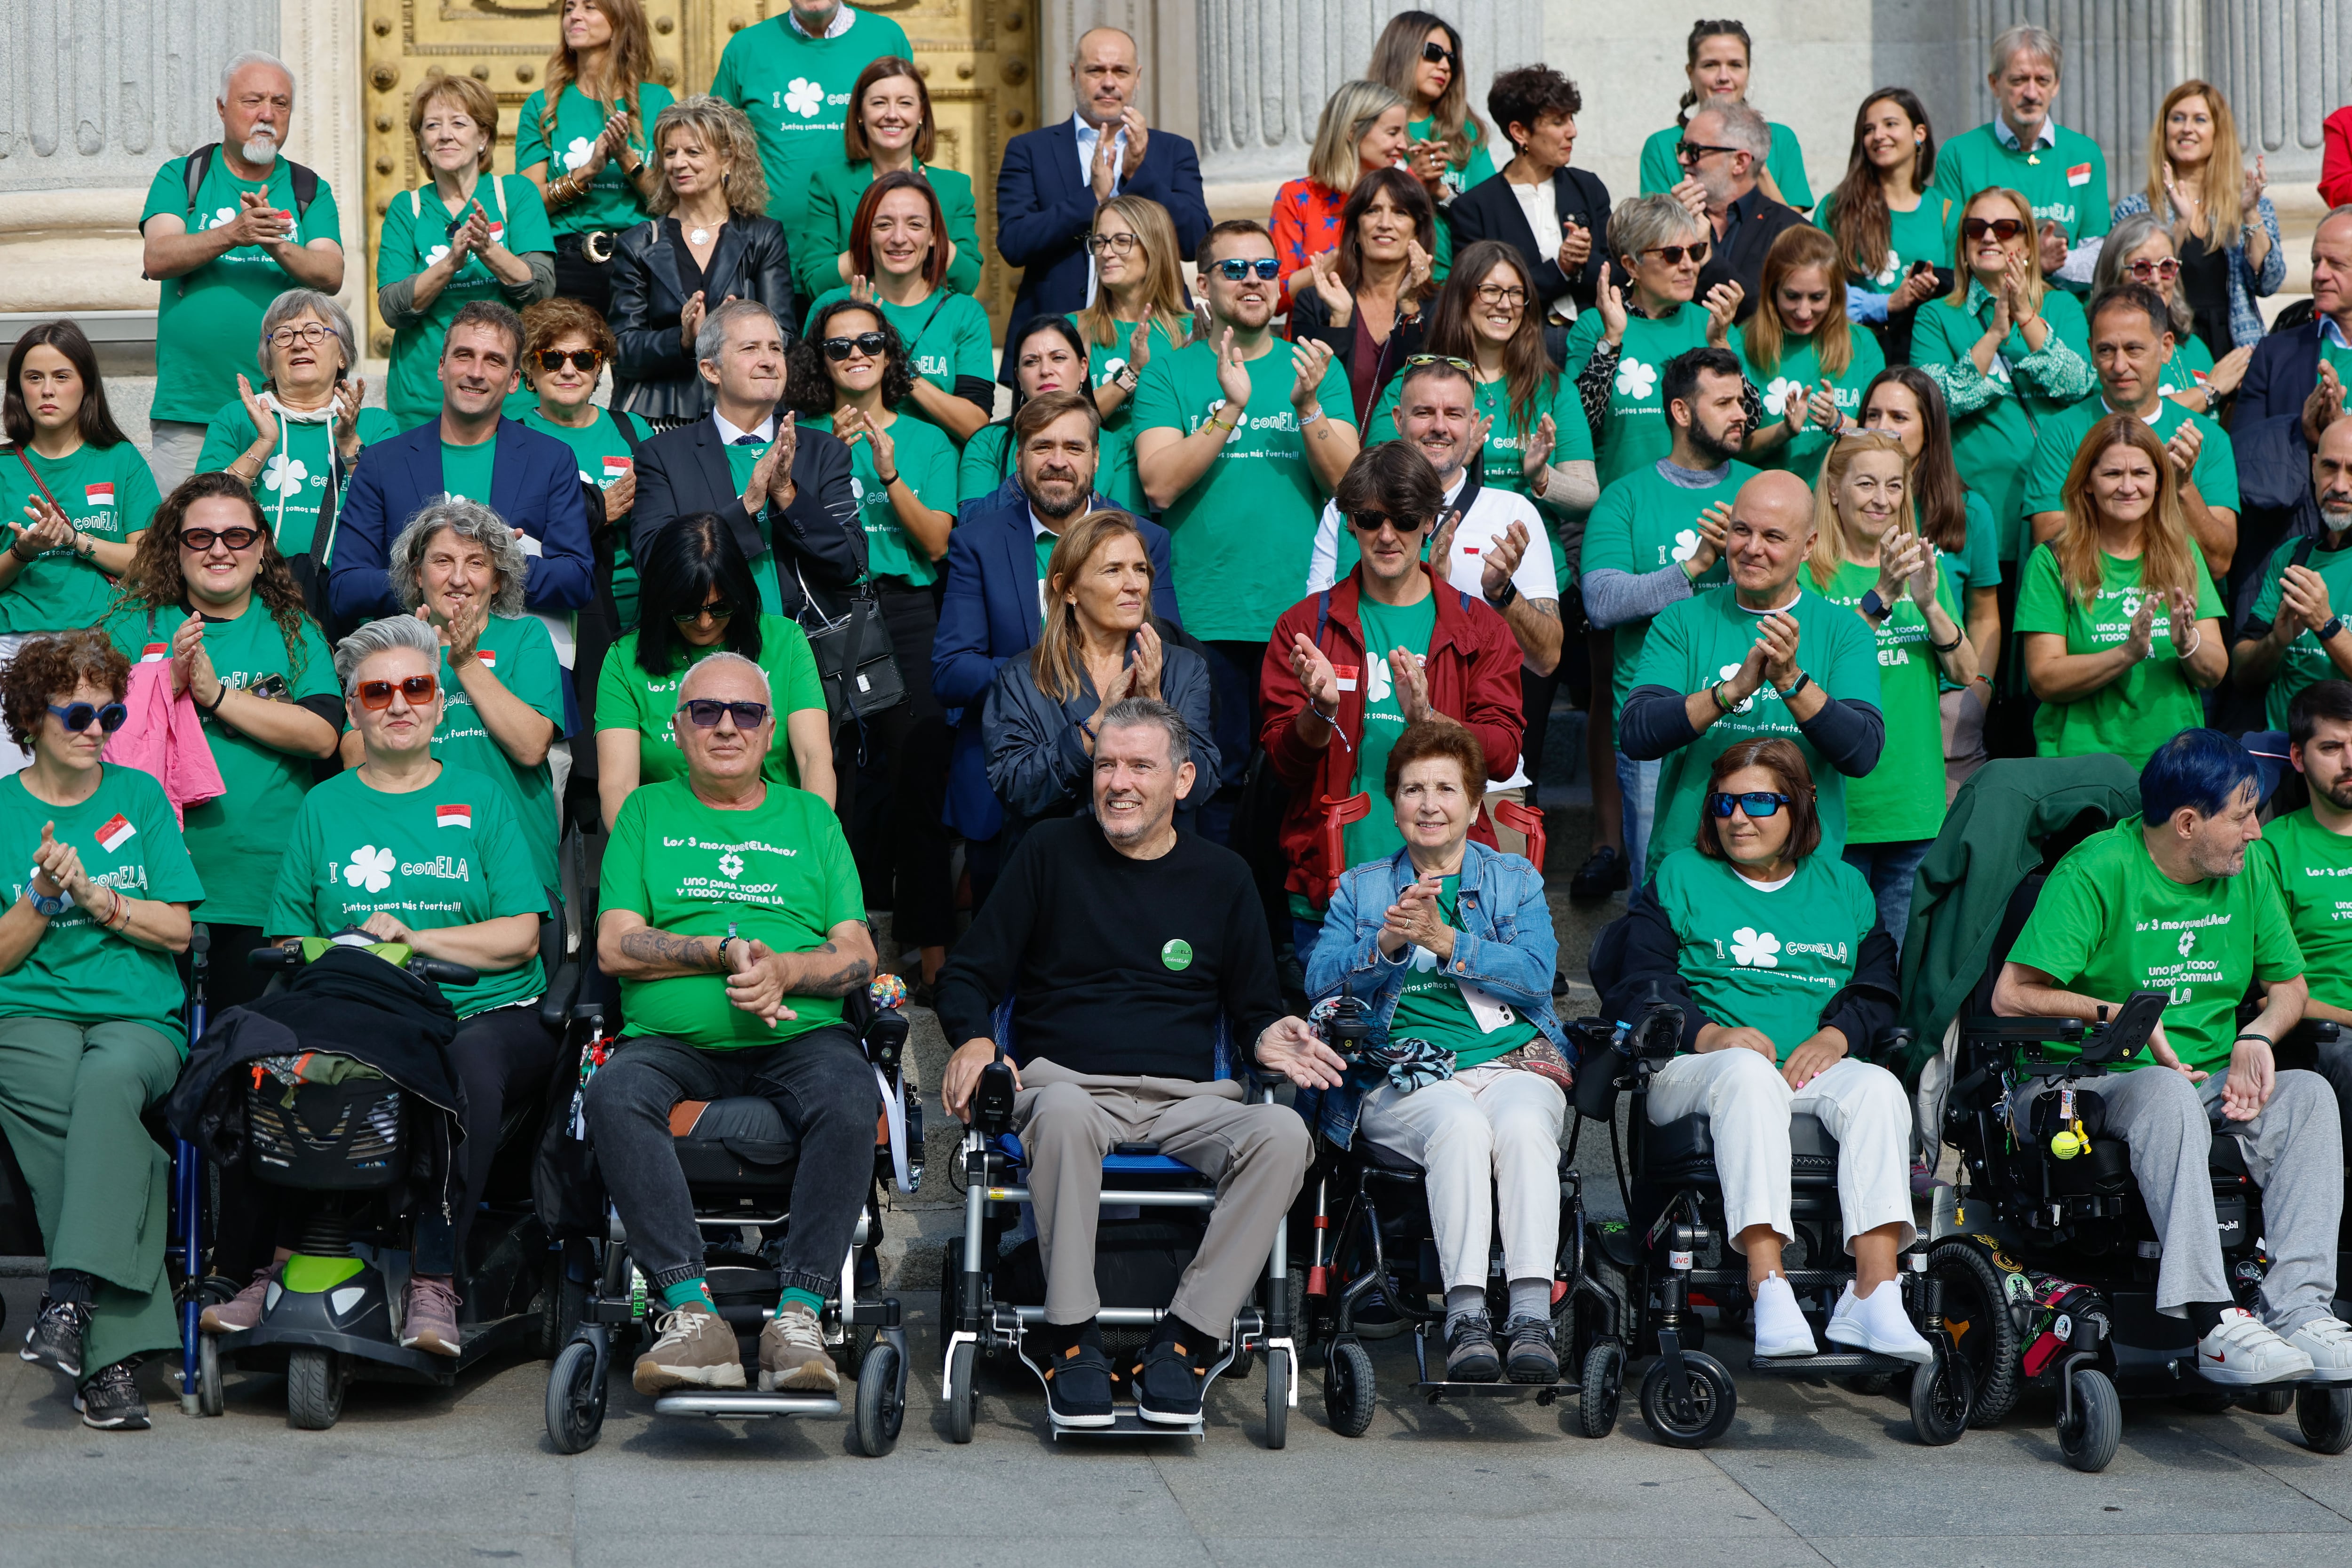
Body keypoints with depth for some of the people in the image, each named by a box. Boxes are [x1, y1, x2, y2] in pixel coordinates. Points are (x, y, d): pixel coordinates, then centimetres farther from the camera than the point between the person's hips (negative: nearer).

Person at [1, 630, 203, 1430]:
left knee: (108, 1079, -37)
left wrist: (92, 893, -5)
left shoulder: (140, 797, 13)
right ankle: (112, 1352, -37)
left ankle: (71, 1299, -44)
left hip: (141, 1018, 1)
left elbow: (177, 930, 8)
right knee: (107, 1124, -33)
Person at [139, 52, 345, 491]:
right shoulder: (181, 177, 9)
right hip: (188, 405, -1)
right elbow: (156, 259, -7)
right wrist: (232, 235, -23)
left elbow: (331, 276, -2)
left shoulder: (310, 191, 12)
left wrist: (278, 246, -22)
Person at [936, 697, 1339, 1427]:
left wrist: (1268, 1041, -3)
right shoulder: (1051, 854, 11)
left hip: (1187, 1099, 2)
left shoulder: (1222, 877, 15)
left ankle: (1183, 1340, -26)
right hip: (1067, 1084, -2)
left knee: (1283, 1134, -31)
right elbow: (969, 977, 12)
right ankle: (1070, 1336, -30)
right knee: (1063, 1114, -40)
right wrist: (975, 1039, -10)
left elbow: (1256, 1010, 22)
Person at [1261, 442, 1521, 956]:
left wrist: (1427, 719, -22)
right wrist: (1322, 710, -20)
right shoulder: (1306, 624, 8)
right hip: (1329, 886, 0)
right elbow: (1283, 762, 1)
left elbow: (1504, 754, -4)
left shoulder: (1480, 629, 9)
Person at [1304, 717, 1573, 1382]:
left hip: (1512, 1061, 1)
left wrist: (1445, 941, -11)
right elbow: (1320, 983, 6)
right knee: (1461, 1126, -36)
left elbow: (1536, 975, 1)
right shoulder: (1360, 889, 22)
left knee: (1521, 1125, -36)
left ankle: (1531, 1316, -44)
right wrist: (1387, 943, -13)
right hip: (1403, 1076, -1)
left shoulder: (1516, 880, 20)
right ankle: (1465, 1317, -43)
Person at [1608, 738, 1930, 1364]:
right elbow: (1641, 985, 5)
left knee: (1878, 1087, -32)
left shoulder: (1843, 885, 23)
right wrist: (1707, 1034, -14)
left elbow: (1877, 990, 14)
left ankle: (1874, 1293, -42)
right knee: (1749, 1073, -39)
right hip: (1696, 1071, -2)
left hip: (1818, 1066, 3)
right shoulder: (1680, 876, 17)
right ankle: (1768, 1290, -50)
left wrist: (1835, 1036, -9)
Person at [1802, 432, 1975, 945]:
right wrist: (1882, 595, -27)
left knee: (1901, 959, 10)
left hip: (1915, 803, 4)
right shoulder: (1808, 571, -4)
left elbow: (1965, 673, 3)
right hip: (1835, 801, -4)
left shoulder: (1923, 566, 12)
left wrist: (1929, 603, -15)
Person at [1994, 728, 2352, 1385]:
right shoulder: (2097, 871, -11)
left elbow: (2289, 985, 18)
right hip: (2089, 1082, -6)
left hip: (2208, 1079, 6)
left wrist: (2255, 1038, -4)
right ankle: (2214, 1324, -46)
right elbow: (2012, 995, -16)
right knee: (2168, 1095, -39)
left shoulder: (2248, 873, 8)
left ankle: (2298, 1309, -33)